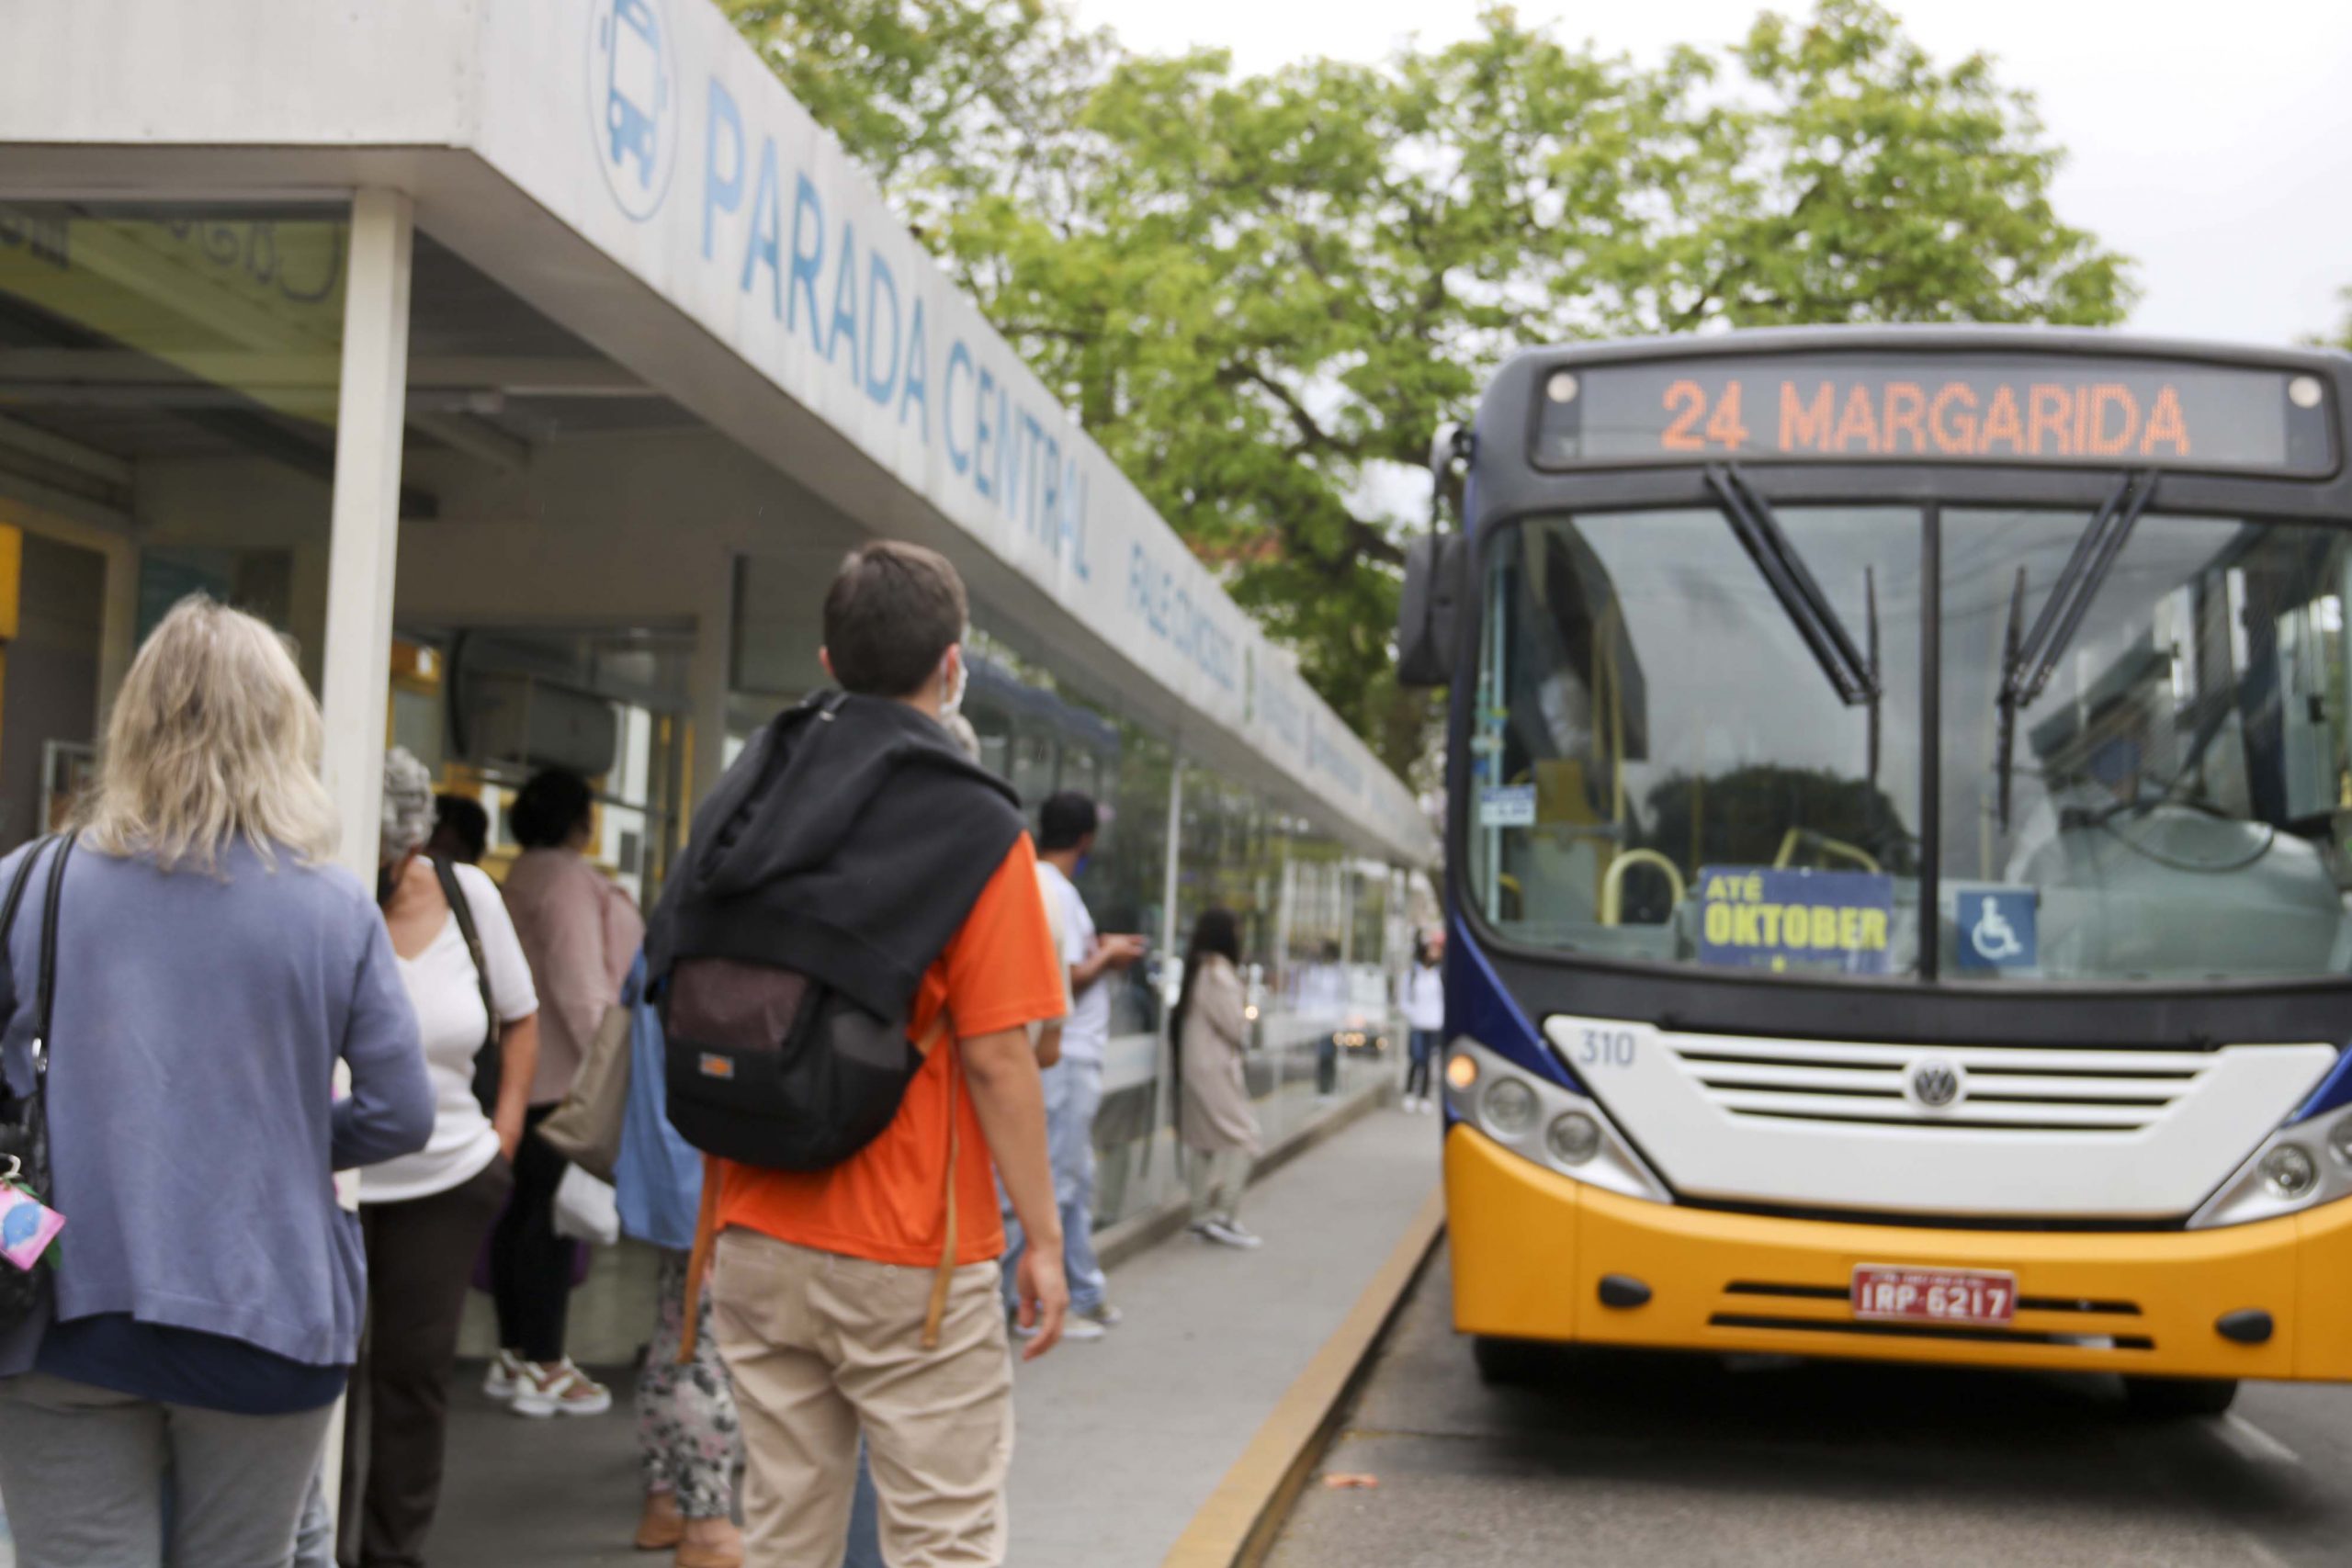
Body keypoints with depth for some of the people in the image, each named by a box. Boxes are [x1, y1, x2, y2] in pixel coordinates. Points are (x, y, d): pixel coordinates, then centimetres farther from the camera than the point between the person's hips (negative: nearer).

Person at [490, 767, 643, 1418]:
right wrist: (605, 1054, -19)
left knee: (526, 1204, 13)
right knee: (555, 1210, -6)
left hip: (529, 1069, 10)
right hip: (568, 1071, -10)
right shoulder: (566, 877, -14)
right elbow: (578, 976, -19)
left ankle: (514, 1354, 20)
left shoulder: (527, 874, 17)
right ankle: (542, 1368, -3)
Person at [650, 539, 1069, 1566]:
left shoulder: (741, 800, 6)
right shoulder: (972, 829, -11)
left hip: (756, 1242, 6)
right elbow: (995, 1058, -14)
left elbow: (682, 1011, 10)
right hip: (906, 1260, -6)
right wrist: (1043, 1236, -6)